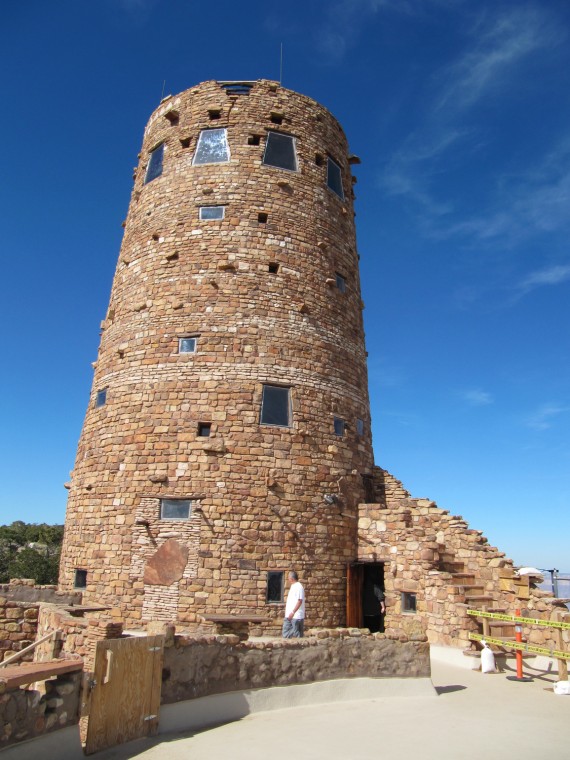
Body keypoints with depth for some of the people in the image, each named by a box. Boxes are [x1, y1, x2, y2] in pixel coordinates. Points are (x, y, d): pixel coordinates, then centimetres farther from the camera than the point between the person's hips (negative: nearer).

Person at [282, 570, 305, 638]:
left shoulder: (299, 587, -15)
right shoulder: (293, 586, 15)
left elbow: (300, 601, -21)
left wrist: (293, 612, -22)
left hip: (296, 615, -10)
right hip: (289, 615, 10)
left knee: (297, 635, -1)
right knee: (286, 634, 11)